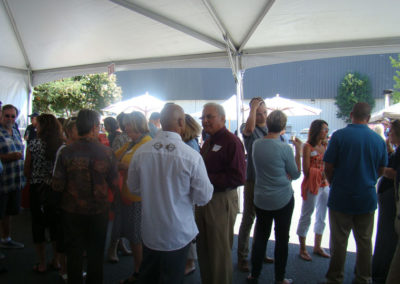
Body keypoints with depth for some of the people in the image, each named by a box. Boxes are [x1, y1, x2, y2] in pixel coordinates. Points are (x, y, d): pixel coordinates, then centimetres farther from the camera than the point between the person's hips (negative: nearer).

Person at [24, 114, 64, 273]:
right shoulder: (62, 144, -5)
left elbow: (27, 171, -5)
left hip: (38, 189, -3)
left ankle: (42, 264, 18)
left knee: (38, 225, 10)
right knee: (56, 224, 15)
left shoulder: (33, 144, -11)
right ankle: (56, 261, 25)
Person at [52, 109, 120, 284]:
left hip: (72, 211, 0)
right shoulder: (107, 153, -14)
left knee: (74, 253, 18)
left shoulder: (66, 152, -14)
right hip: (99, 211, 0)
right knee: (96, 254, 18)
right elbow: (115, 185, -9)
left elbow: (57, 186, -11)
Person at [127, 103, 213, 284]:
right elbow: (204, 197, -13)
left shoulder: (141, 152, -11)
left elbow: (133, 188, 3)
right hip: (178, 235, -3)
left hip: (149, 232, 3)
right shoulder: (192, 156, -22)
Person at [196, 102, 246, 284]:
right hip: (203, 199, 9)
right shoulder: (208, 142, 15)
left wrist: (208, 179, -23)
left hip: (222, 201, -9)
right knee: (203, 248, 19)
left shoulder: (231, 141, -14)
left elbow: (238, 177, -21)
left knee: (220, 252, 7)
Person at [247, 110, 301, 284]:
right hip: (283, 200, -4)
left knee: (260, 237, 14)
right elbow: (296, 175, -4)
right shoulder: (285, 148, -17)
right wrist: (298, 151, 2)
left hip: (261, 199, 4)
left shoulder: (256, 145, -3)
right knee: (282, 239, 11)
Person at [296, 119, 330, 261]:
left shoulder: (325, 146, 9)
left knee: (322, 217, 15)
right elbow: (306, 171, -11)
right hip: (312, 186, -7)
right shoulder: (308, 147, -9)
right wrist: (322, 172, -16)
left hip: (325, 185, 7)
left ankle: (317, 247, 30)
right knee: (306, 217, 4)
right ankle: (302, 249, 16)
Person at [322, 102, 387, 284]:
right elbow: (381, 170, 8)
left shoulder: (339, 135, -13)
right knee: (364, 241, 16)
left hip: (341, 198, -3)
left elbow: (328, 168, -11)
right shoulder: (378, 139, -2)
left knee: (339, 241, 8)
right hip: (367, 198, 3)